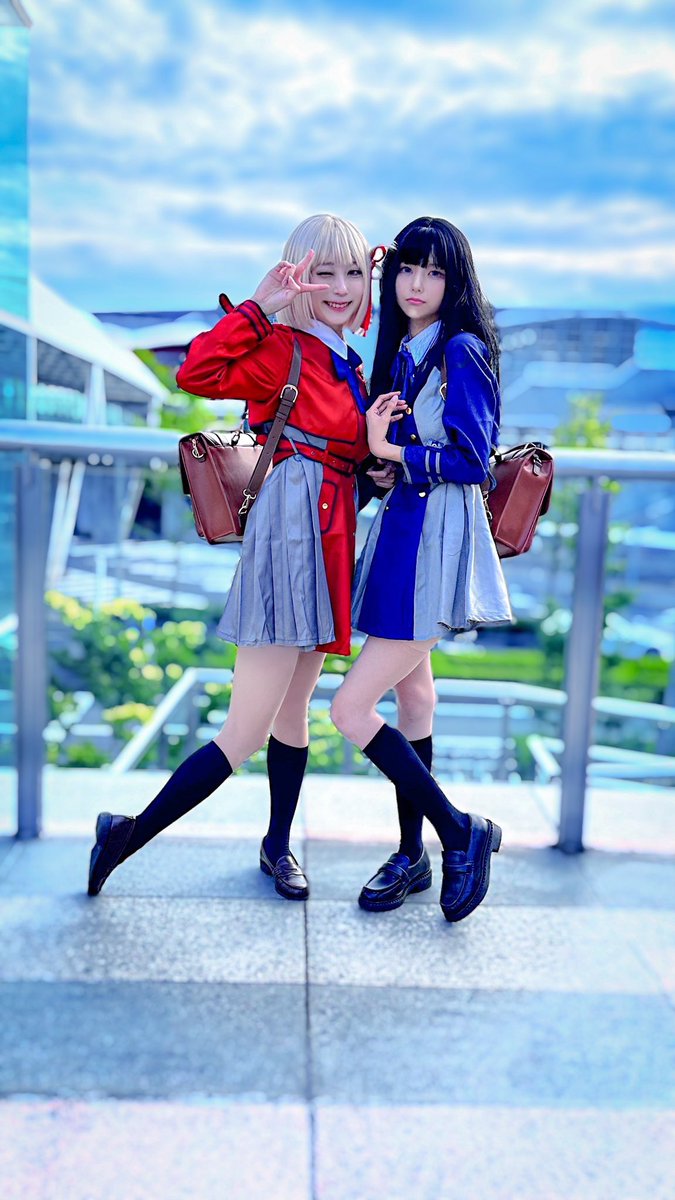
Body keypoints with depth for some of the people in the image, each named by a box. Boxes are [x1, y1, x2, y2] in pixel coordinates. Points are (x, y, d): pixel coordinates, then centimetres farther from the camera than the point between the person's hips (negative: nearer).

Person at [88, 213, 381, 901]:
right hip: (291, 531, -8)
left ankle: (278, 845, 34)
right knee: (246, 734, -8)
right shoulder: (284, 349, -9)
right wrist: (258, 306, -24)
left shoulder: (348, 359, 16)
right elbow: (199, 374, -25)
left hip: (329, 539, 9)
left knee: (294, 709, 18)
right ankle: (127, 837, 9)